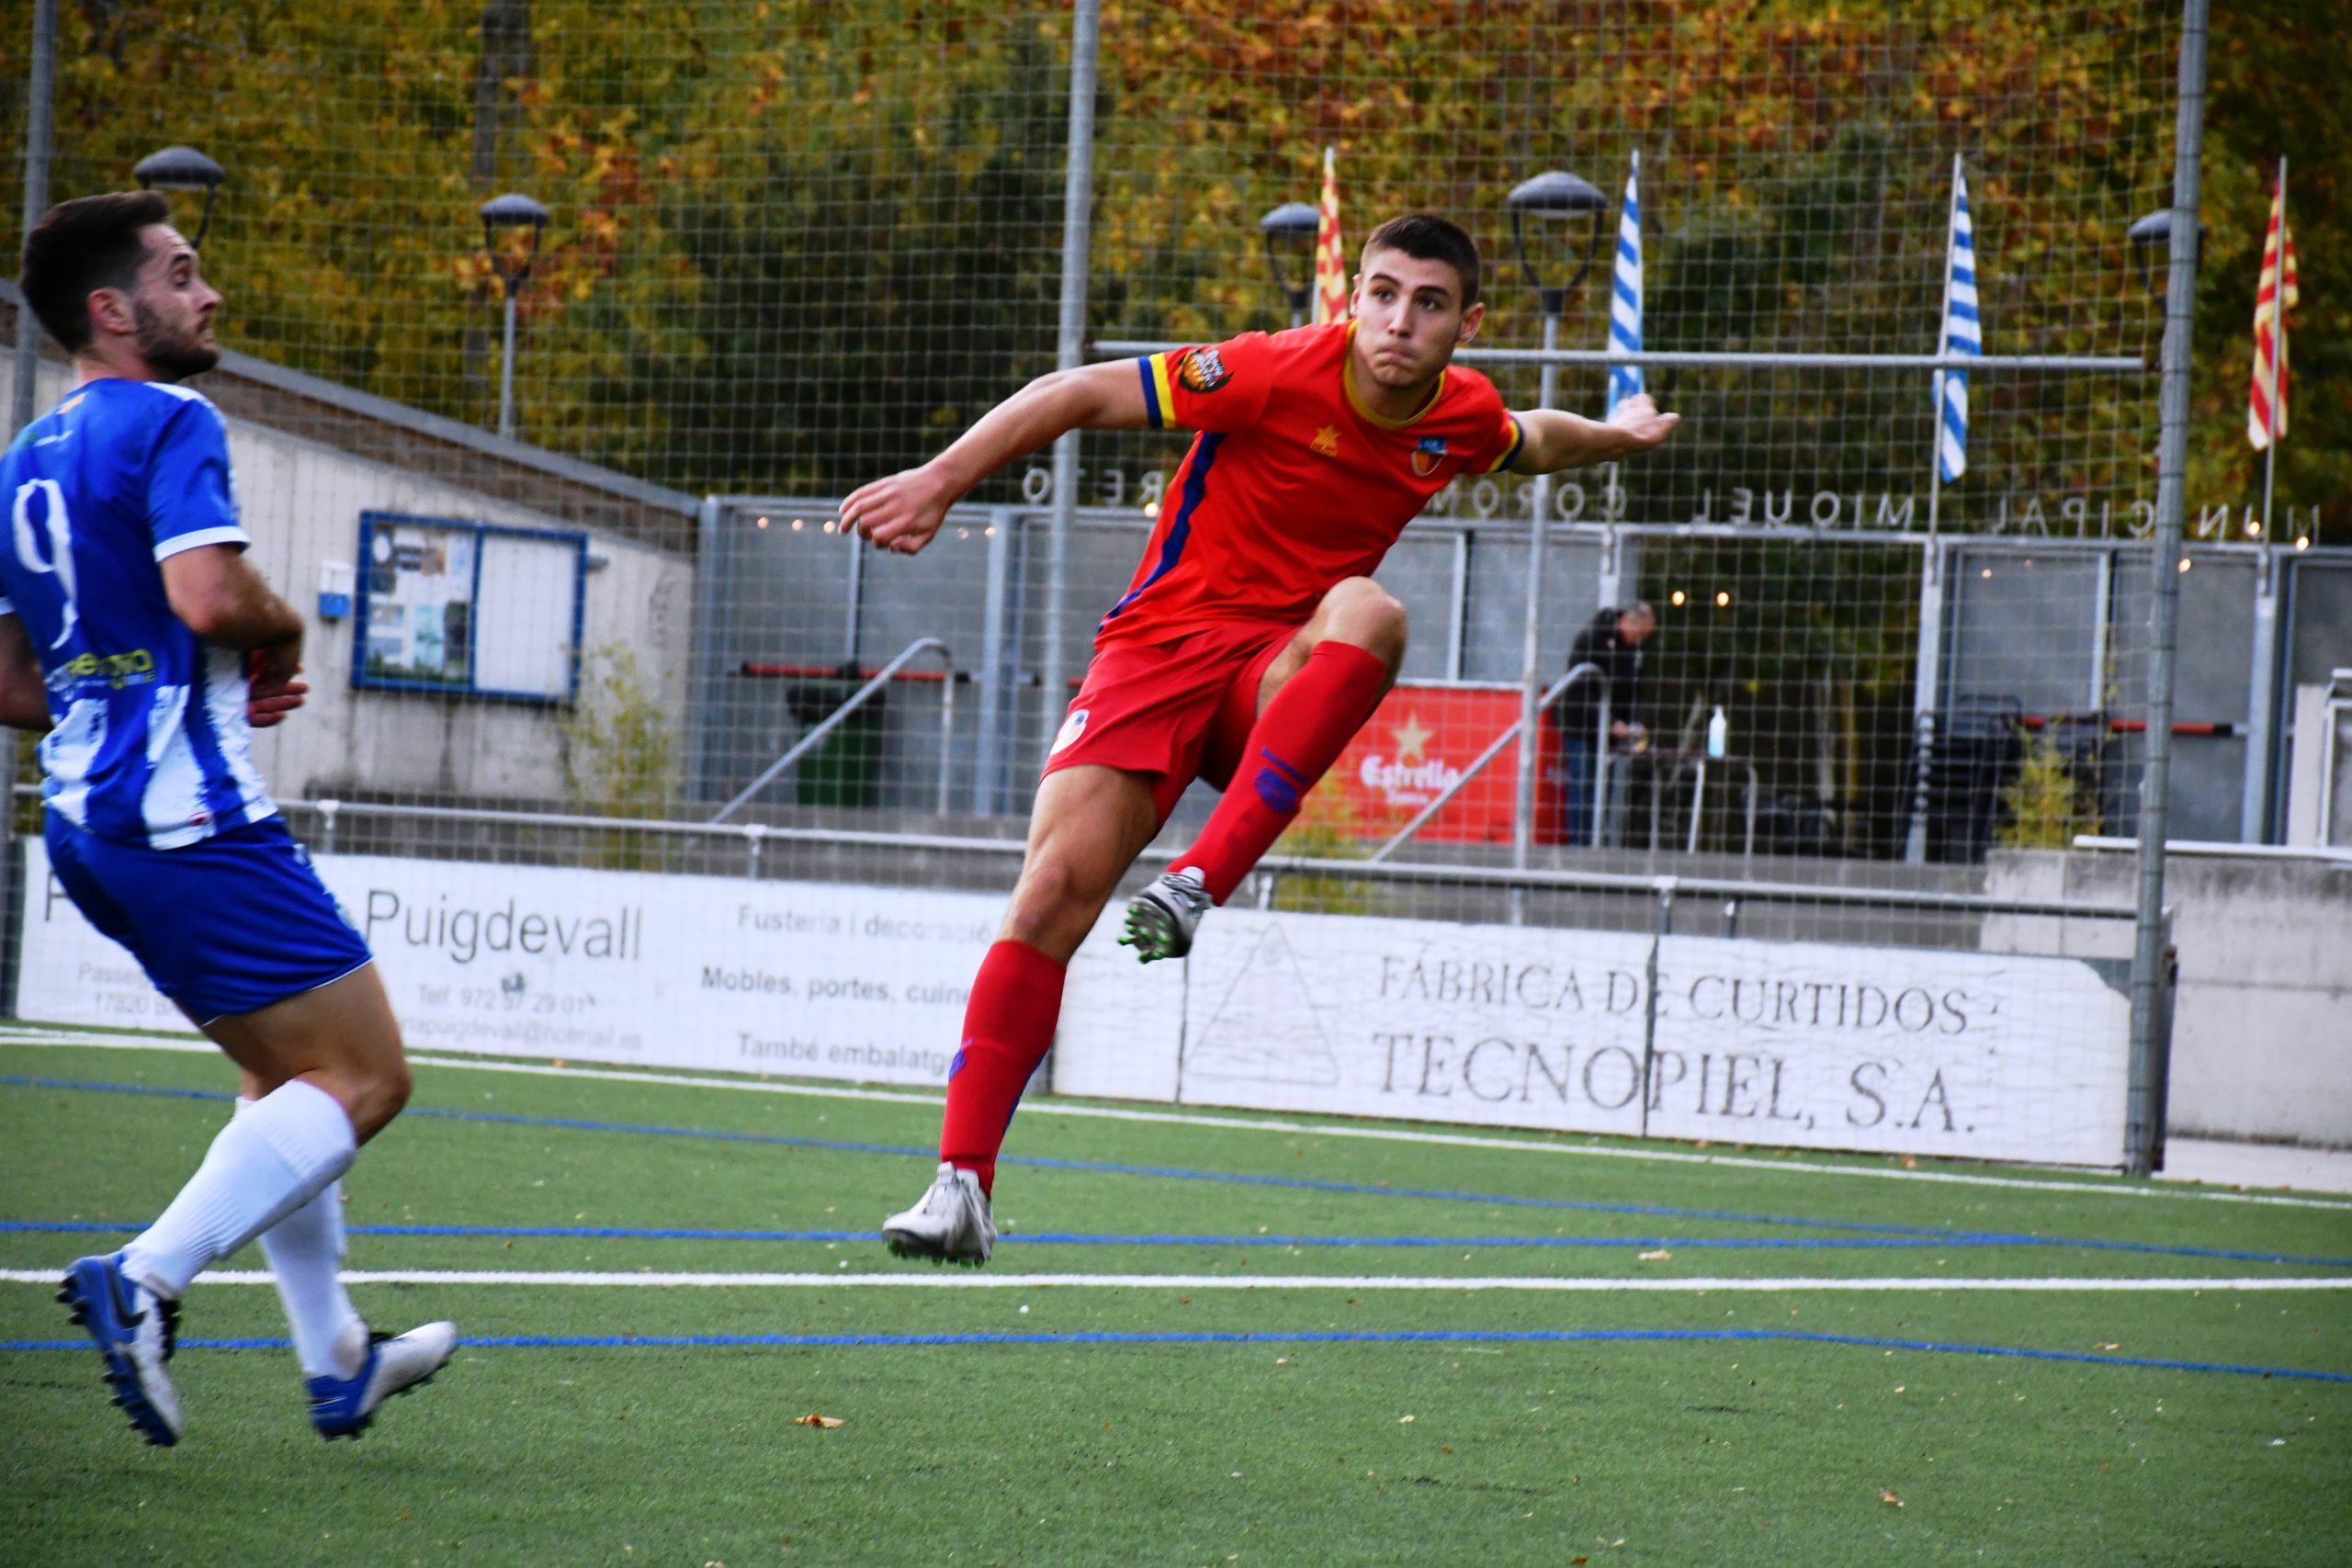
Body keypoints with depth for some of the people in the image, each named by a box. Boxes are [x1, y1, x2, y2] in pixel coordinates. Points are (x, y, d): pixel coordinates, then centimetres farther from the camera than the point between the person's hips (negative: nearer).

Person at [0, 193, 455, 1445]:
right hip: (188, 813, -9)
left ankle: (337, 1362, 22)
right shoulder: (169, 424, -10)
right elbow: (208, 594, -27)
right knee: (363, 1075, -6)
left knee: (291, 1075, 21)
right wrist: (283, 631, -4)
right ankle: (143, 1280, -19)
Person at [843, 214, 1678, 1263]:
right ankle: (962, 1188, -12)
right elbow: (1078, 395, -12)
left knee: (1368, 613, -35)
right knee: (1052, 891, -18)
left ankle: (1199, 884, -36)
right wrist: (939, 483, -16)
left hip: (1280, 672, 2)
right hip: (1159, 648, -2)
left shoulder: (1465, 416, 0)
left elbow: (1533, 443, 29)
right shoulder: (1282, 374, -15)